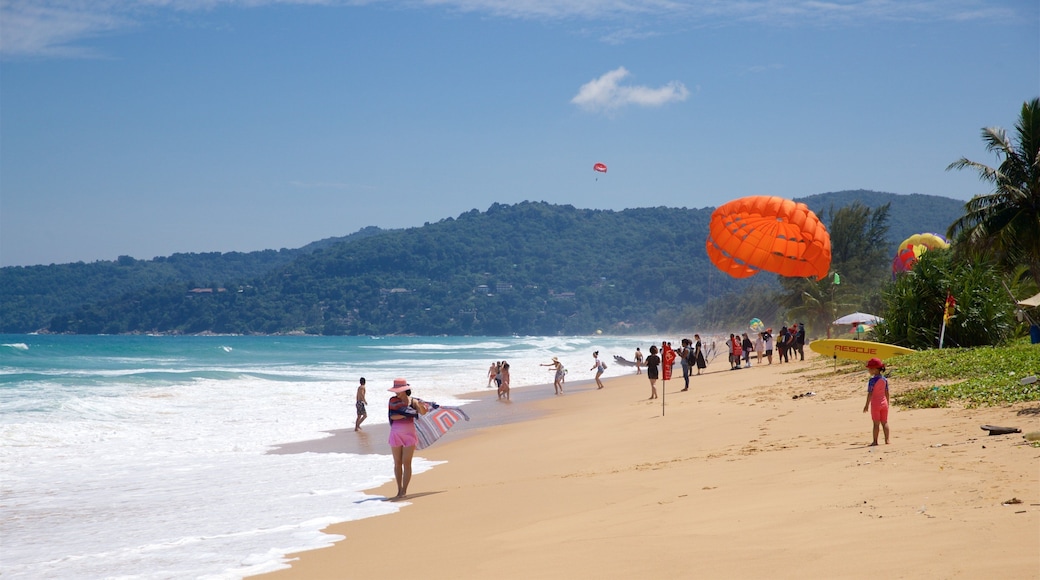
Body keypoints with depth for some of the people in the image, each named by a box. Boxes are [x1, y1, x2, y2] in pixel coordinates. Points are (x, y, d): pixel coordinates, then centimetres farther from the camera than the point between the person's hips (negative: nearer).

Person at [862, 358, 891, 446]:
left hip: (875, 403, -5)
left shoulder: (872, 380, -14)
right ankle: (887, 440, 11)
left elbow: (870, 393, -15)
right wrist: (887, 403, 18)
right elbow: (887, 393, 8)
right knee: (884, 422, 11)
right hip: (884, 402, 5)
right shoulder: (884, 379, 4)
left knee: (876, 423, -1)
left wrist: (867, 405, -9)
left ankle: (875, 441, 0)